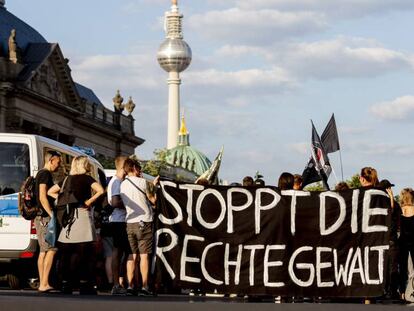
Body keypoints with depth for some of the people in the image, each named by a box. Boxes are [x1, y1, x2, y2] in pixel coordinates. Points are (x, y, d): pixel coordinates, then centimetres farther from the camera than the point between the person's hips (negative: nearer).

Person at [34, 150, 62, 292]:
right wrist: (52, 215, -22)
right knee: (51, 250, -13)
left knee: (43, 251, 10)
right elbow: (43, 197, -19)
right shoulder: (45, 174, -11)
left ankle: (42, 283, 10)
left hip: (40, 218, 11)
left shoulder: (41, 174, 20)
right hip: (45, 217, -11)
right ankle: (44, 284, -18)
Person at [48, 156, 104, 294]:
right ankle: (85, 287, -7)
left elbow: (50, 192, 23)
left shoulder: (67, 179, 14)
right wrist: (89, 202, -11)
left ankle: (66, 285, 6)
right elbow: (100, 190, -21)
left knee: (67, 254, 7)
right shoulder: (86, 178, -4)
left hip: (68, 219, 6)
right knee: (85, 254, -4)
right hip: (82, 215, -6)